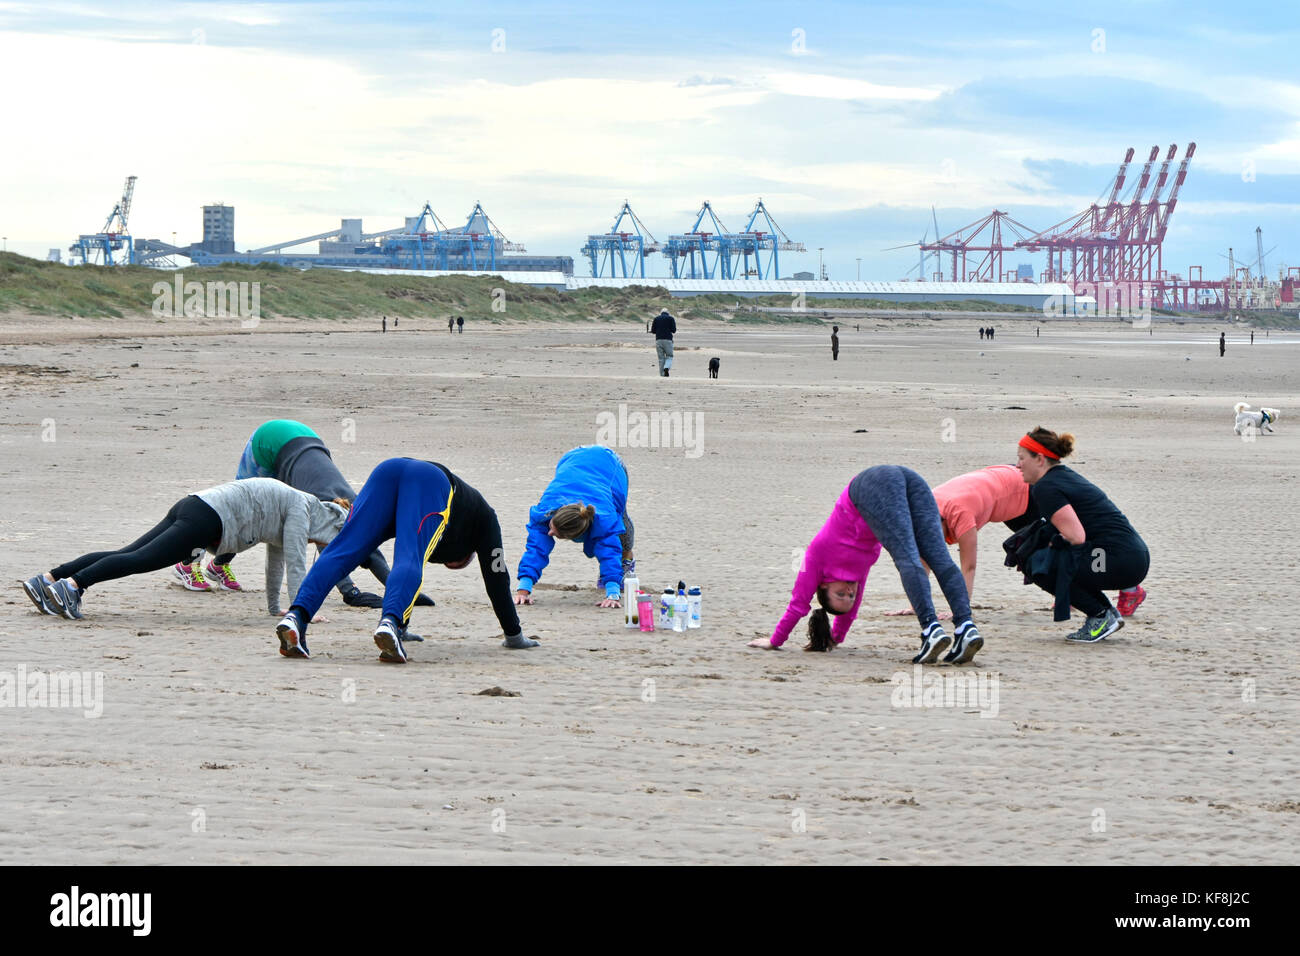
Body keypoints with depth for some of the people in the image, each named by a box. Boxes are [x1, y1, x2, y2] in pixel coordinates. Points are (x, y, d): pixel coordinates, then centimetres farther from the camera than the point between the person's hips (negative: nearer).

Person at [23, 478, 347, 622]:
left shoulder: (287, 511, 26)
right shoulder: (301, 510, -2)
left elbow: (276, 559, 34)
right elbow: (295, 563, -9)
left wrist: (274, 607, 38)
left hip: (191, 508, 8)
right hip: (205, 519, -8)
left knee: (125, 555, -1)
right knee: (142, 559, -21)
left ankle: (47, 579, -9)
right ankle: (72, 584, -37)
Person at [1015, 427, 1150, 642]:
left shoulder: (1046, 488, -10)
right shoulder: (1064, 474, 19)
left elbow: (1076, 537, -18)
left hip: (1122, 562, -10)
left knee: (1040, 567, -8)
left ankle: (1101, 616, -4)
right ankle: (1107, 614, 16)